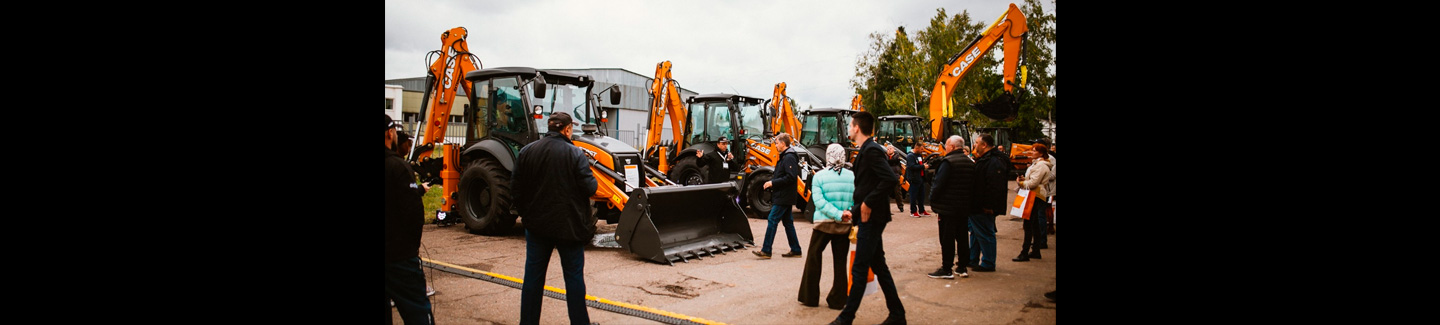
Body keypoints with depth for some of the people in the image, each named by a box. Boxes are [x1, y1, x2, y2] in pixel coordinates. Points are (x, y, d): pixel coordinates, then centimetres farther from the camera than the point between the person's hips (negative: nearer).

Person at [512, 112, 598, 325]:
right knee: (574, 275, 8)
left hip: (537, 225, 3)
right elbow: (589, 188, -15)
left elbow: (517, 188, 3)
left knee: (533, 275, 12)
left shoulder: (527, 152, 0)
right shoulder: (575, 153, -12)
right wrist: (593, 181, 8)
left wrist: (525, 213, 17)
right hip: (569, 225, -3)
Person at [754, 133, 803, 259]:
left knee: (772, 221, -9)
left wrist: (773, 182, -20)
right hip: (782, 196, 10)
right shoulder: (784, 156, 17)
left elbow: (791, 177, -24)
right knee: (788, 222, 13)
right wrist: (770, 181, 11)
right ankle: (795, 250, 18)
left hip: (784, 197, -10)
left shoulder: (789, 158, -16)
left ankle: (766, 251, -8)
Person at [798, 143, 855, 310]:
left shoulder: (819, 176, -6)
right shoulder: (852, 176, -1)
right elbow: (857, 202, -5)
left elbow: (819, 201, -15)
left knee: (813, 258, 13)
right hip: (845, 226, 2)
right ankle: (837, 300, 14)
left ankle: (809, 297, 17)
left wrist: (838, 214, -17)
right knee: (840, 262, 10)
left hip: (824, 223, -2)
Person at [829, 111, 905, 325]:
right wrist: (854, 212, 15)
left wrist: (868, 204, -23)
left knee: (859, 269, -3)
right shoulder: (866, 151, 14)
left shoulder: (871, 151, -16)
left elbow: (891, 180, -28)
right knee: (878, 266, 15)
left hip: (871, 219, -10)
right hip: (870, 217, 10)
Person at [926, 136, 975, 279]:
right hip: (965, 208, 7)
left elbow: (939, 183, -19)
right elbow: (973, 185, 13)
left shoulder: (948, 161, -15)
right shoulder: (970, 163, 11)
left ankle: (946, 269, 0)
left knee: (947, 239, -3)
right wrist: (971, 205, 17)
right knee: (962, 237, 13)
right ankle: (963, 267, 19)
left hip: (948, 208, -7)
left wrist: (933, 200, -6)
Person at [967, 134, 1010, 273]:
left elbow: (996, 187, -26)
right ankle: (972, 260, 29)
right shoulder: (983, 160, 15)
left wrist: (989, 206, -25)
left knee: (985, 234, -3)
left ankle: (988, 264, 5)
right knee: (974, 232, 18)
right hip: (976, 205, 11)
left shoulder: (995, 162, -20)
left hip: (984, 208, -11)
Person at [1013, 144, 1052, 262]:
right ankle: (1036, 251, 20)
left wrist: (1021, 183, -6)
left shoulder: (1041, 166, -15)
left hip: (1036, 197, -11)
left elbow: (1033, 183, -20)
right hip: (1034, 196, 11)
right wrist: (1024, 179, 5)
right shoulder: (1036, 164, 20)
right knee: (1035, 225, 14)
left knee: (1028, 224, -12)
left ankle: (1024, 253, -13)